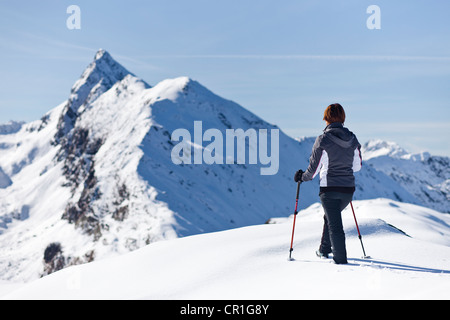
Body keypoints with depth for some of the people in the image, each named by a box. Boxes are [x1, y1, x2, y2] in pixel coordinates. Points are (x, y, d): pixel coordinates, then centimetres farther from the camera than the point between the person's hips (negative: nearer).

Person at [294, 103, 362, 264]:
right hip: (348, 188, 5)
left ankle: (341, 259, 3)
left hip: (329, 189, -5)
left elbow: (314, 167, -9)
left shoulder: (323, 140, -13)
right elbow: (357, 166, 11)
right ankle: (324, 249, 38)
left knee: (335, 224, 3)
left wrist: (302, 177, 10)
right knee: (330, 216, 27)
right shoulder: (353, 139, 2)